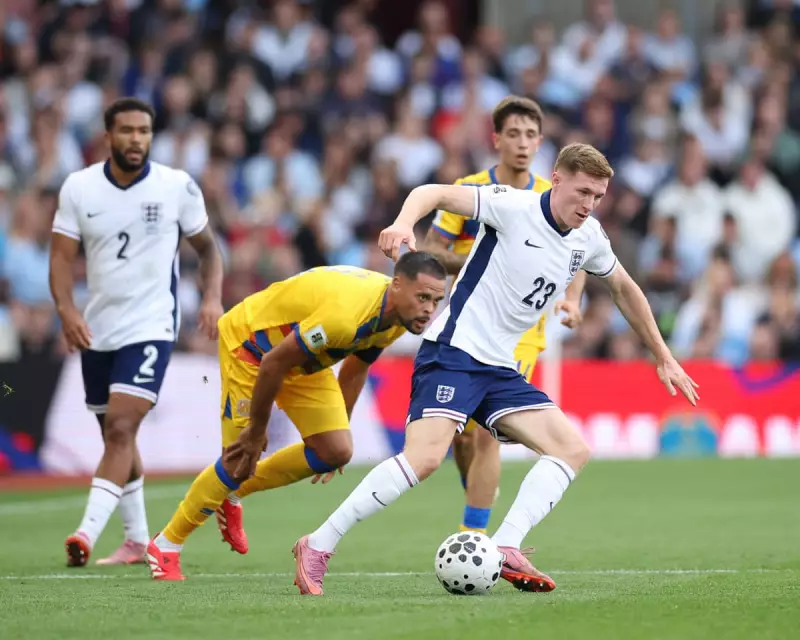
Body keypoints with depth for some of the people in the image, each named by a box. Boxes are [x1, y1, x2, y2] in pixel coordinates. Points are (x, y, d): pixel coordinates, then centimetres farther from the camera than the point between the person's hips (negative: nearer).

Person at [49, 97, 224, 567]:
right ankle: (137, 540, 26)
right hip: (97, 330, 4)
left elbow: (207, 246, 6)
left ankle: (88, 533, -27)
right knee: (116, 434, 13)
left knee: (121, 426, -19)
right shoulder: (78, 187, -1)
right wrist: (67, 309, -18)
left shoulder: (178, 186, -5)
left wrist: (213, 297, -10)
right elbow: (62, 255, -2)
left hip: (151, 327, -4)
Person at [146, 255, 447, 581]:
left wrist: (339, 427, 16)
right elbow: (273, 363, -32)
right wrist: (256, 431, -20)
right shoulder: (346, 312, -40)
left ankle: (235, 493, 16)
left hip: (302, 358, 8)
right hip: (248, 341, -8)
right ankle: (165, 545, 9)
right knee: (240, 460, -10)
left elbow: (355, 368, 8)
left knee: (337, 452, -4)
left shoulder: (395, 318, -12)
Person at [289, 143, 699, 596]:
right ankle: (318, 547, -17)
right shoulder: (514, 207, -12)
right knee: (425, 457, -25)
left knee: (574, 449, -5)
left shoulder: (589, 238, 9)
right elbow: (435, 193, -21)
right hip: (453, 352, -8)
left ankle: (506, 549, -12)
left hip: (500, 369, 8)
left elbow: (624, 288, 27)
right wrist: (404, 223, -43)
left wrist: (663, 358, 30)